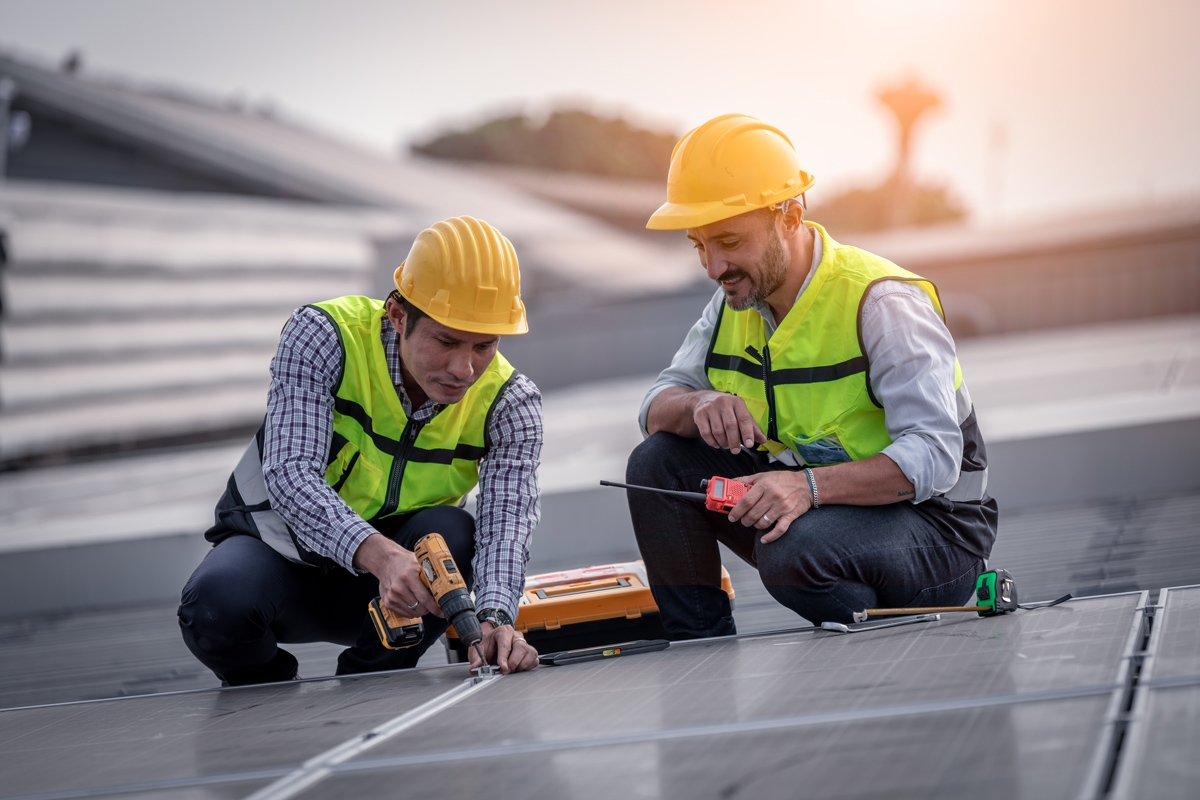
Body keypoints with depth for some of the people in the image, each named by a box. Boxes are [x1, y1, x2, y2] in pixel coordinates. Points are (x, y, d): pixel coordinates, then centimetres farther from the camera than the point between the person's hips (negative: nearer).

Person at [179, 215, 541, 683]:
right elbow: (289, 474, -35)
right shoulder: (324, 335, -24)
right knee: (217, 602, -34)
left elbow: (507, 523, -30)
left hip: (379, 591, 2)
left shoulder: (509, 403, -17)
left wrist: (494, 619, -52)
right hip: (280, 555, -2)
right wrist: (380, 553, -53)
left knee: (450, 533, -31)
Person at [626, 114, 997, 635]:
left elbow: (935, 457, -29)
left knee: (794, 548, -36)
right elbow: (656, 408, 3)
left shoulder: (880, 303, -21)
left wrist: (810, 486, -42)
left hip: (931, 525, -7)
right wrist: (698, 406, -21)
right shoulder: (737, 300, 3)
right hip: (815, 509, 7)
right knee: (658, 462, -8)